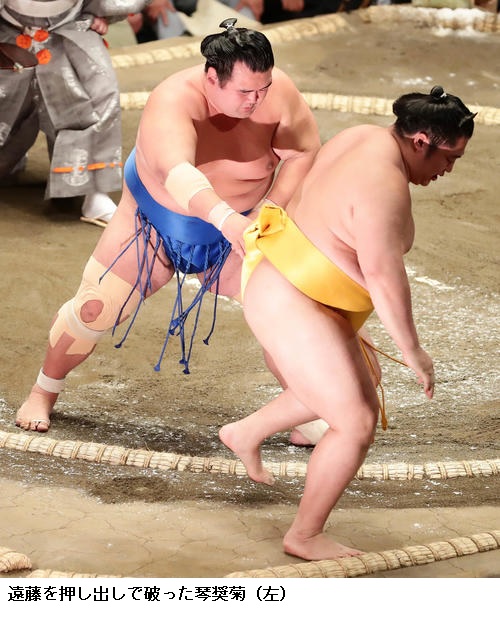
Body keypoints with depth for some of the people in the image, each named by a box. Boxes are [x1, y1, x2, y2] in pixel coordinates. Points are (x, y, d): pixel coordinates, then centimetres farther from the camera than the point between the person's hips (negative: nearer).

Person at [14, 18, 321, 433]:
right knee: (93, 309, 0)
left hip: (235, 231, 3)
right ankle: (43, 394, 24)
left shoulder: (277, 91, -27)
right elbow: (177, 173, -55)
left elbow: (305, 152, -14)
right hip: (155, 221, -2)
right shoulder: (173, 103, -38)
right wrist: (226, 218, -72)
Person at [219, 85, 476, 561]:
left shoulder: (367, 139, 2)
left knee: (358, 389, 26)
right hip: (291, 308, -11)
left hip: (280, 276, 11)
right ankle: (305, 536, 9)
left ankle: (245, 434, 39)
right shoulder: (383, 186, -28)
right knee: (356, 425, -7)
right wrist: (412, 352, -20)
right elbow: (385, 278, -29)